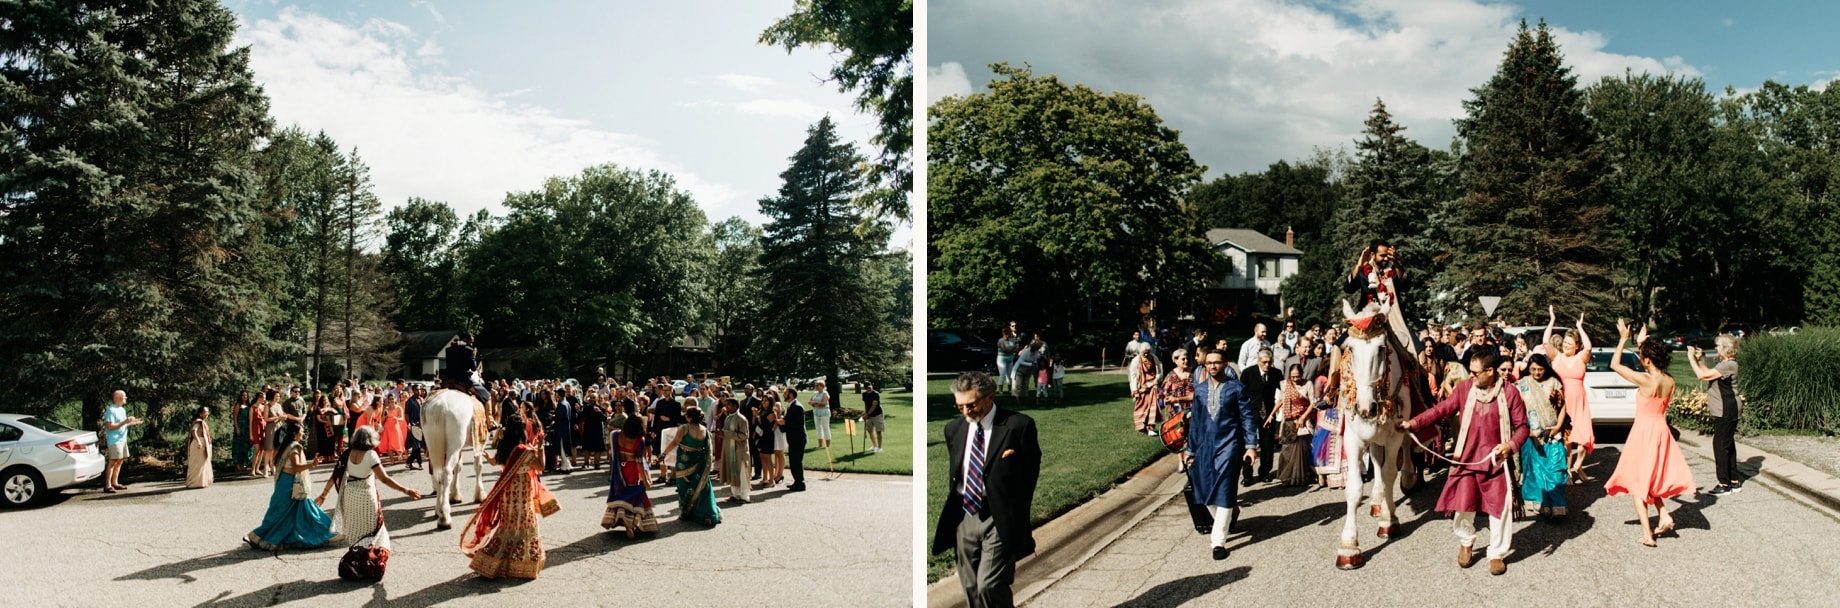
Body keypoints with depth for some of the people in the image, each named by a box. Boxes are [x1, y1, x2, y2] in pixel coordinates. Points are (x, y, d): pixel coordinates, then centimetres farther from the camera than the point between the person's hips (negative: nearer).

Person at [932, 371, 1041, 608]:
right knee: (970, 588, 10)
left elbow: (1031, 472, -3)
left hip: (1000, 519, -5)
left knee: (989, 586, -13)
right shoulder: (954, 428, 9)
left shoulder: (1019, 425, -8)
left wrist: (1016, 516, -2)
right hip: (964, 516, 5)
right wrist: (953, 503, 10)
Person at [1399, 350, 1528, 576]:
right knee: (1464, 506, 7)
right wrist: (1413, 423, -17)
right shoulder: (1464, 389, -3)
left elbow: (1522, 426, -1)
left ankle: (1497, 554, 19)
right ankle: (1465, 544, 33)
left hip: (1496, 460, -2)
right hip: (1467, 459, 2)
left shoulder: (1509, 394, -7)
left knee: (1499, 508, 2)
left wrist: (1511, 445, -20)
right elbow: (1442, 409, -6)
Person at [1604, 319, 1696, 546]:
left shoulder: (1645, 380, -20)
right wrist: (1642, 345, 20)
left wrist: (1624, 339, -4)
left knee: (1636, 481, 4)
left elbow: (1614, 364, -11)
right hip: (1661, 430, 6)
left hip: (1644, 431, -6)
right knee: (1653, 477, 25)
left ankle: (1647, 534, -1)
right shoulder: (1670, 381, -3)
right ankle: (1664, 516, 8)